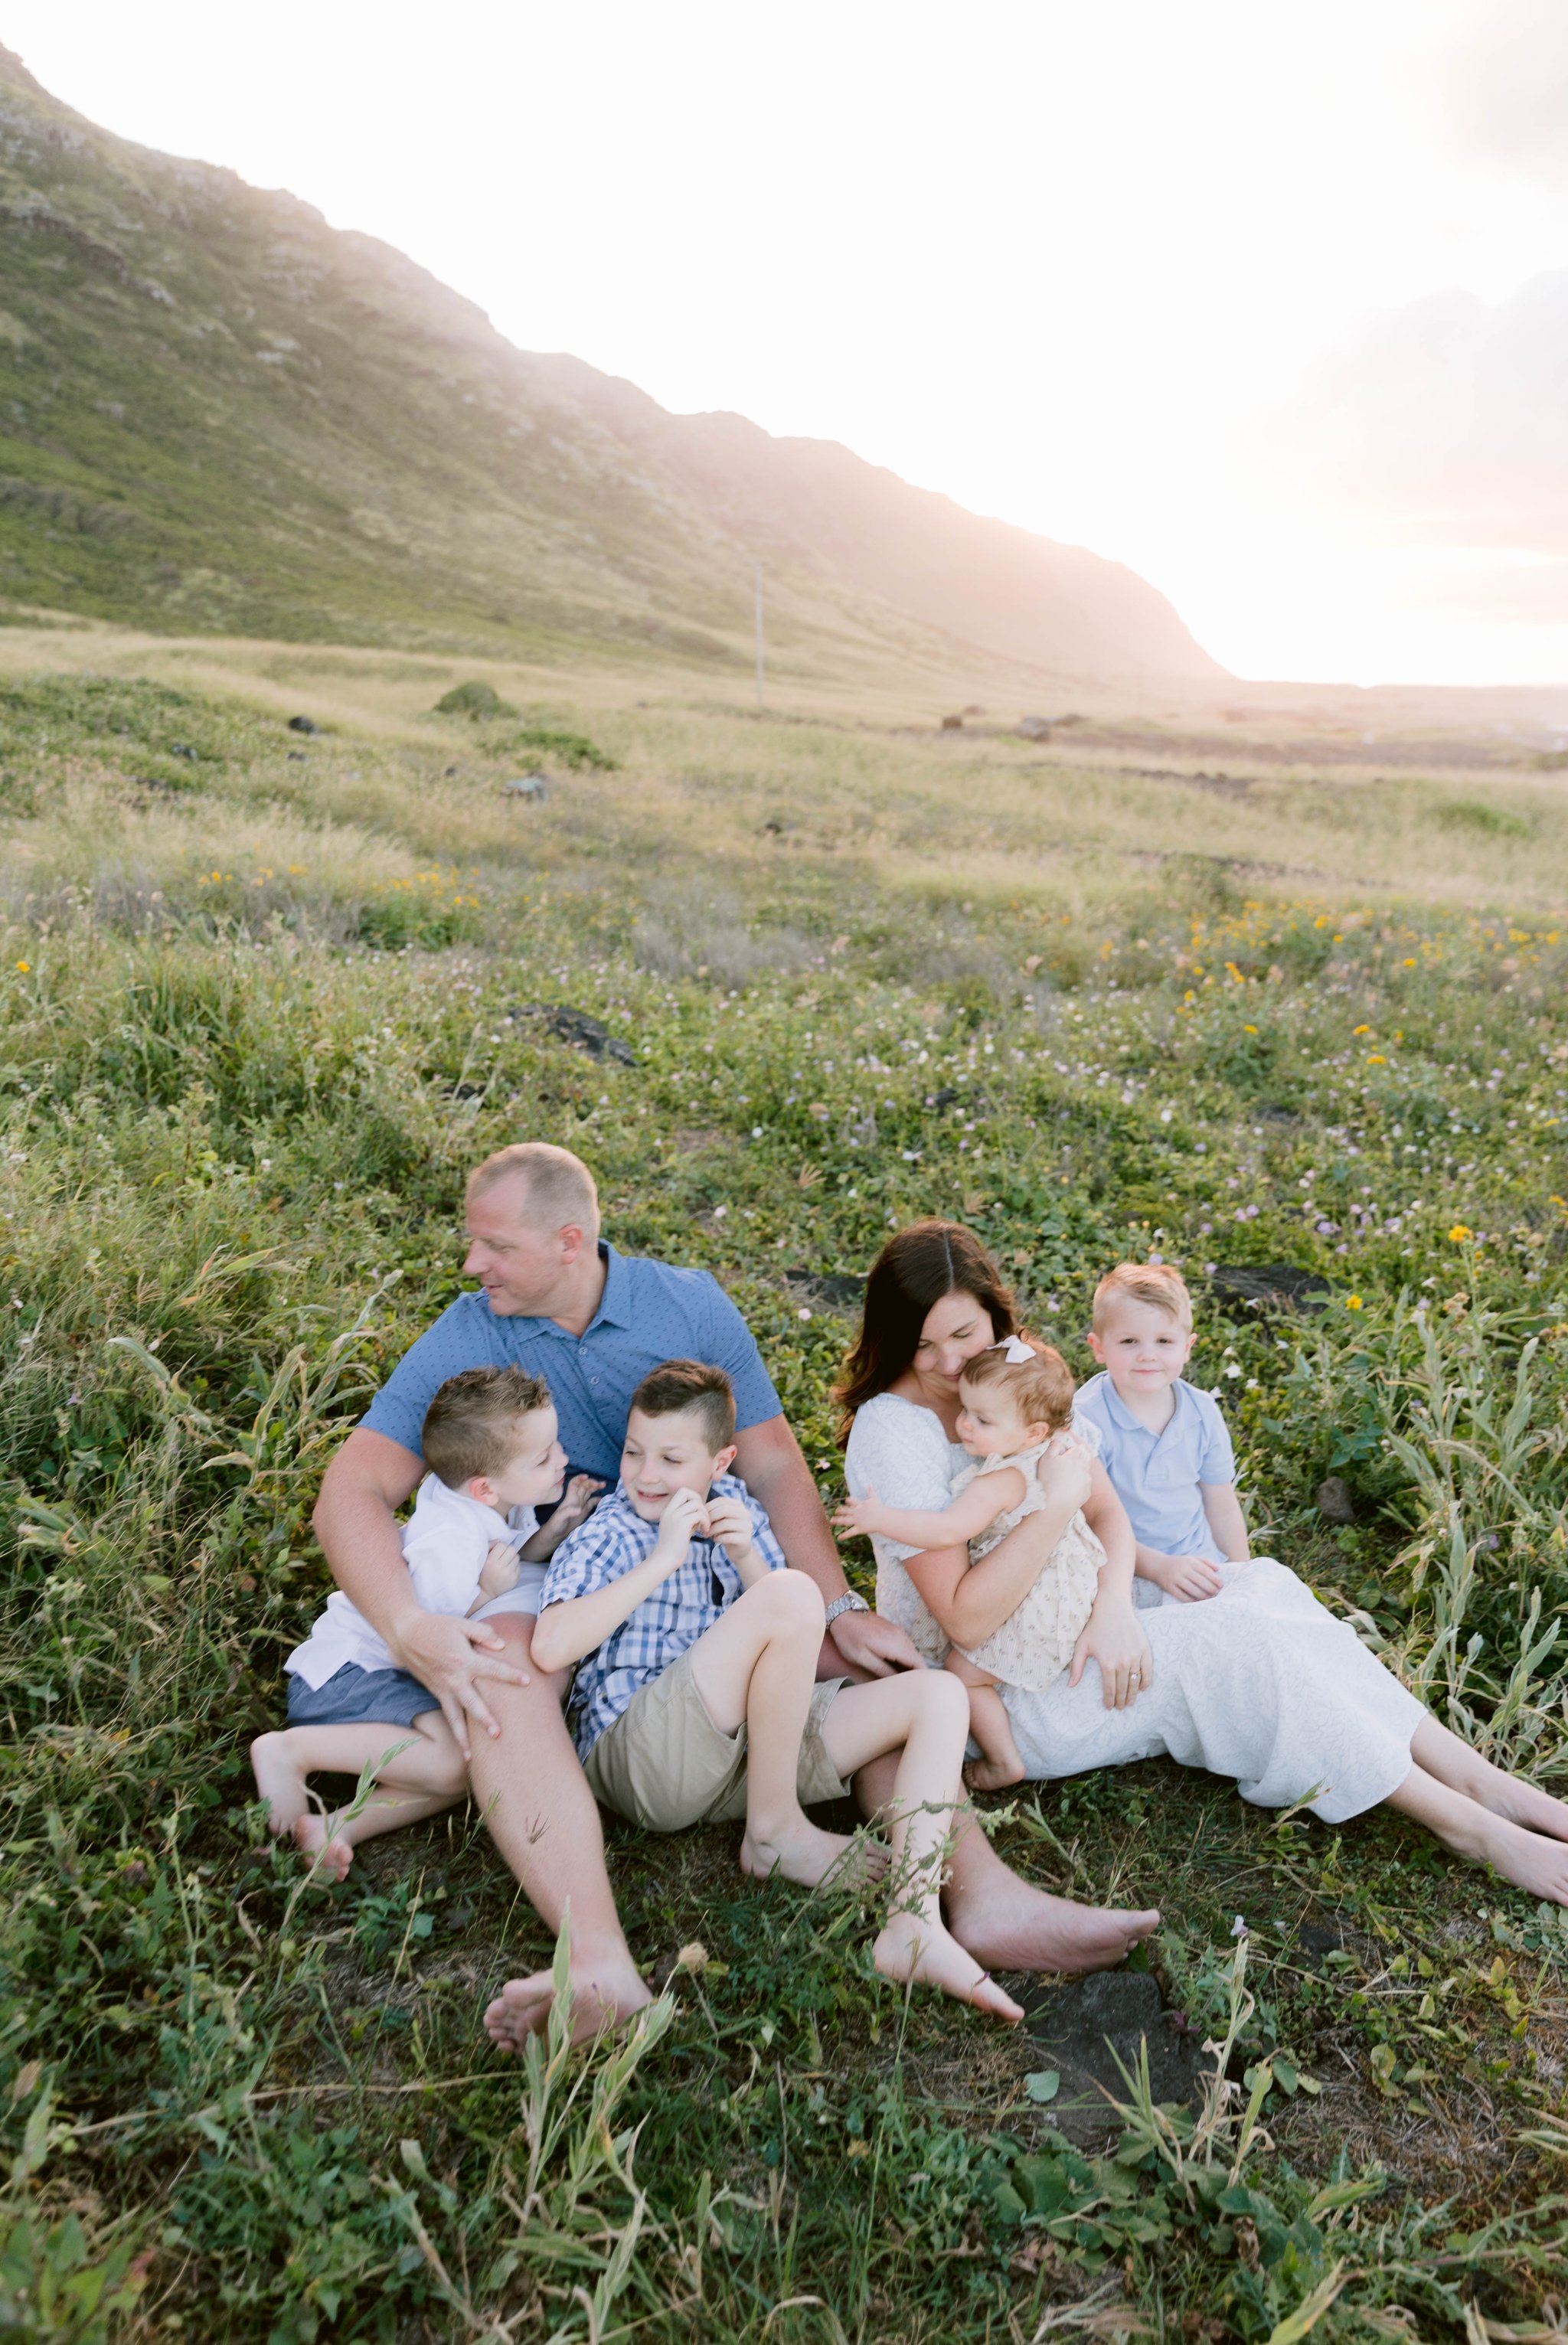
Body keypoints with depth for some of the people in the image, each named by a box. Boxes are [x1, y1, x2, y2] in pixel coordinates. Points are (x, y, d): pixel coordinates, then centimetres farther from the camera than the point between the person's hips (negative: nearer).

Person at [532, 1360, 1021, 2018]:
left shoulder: (732, 1509, 12)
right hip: (634, 1757, -7)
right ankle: (775, 1832, -11)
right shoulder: (605, 1539, -3)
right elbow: (550, 1649, -23)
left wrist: (747, 1556, -8)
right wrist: (663, 1559, -22)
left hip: (739, 1752, 7)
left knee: (939, 1698, -5)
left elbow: (797, 1642, 9)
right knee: (791, 1594, -29)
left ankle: (913, 1925, -24)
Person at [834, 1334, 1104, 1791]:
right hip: (1076, 1583, 10)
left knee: (962, 1673, 2)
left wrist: (880, 1518, -36)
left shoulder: (1000, 1481, -33)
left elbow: (948, 1530, -41)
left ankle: (1004, 1763, 12)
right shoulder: (1061, 1447, -7)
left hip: (1034, 1610, -10)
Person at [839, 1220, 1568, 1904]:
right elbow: (965, 1619, -26)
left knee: (1263, 1585, -10)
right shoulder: (892, 1432, -23)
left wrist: (1112, 1604, -20)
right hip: (984, 1690, -7)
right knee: (1227, 1643, -20)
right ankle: (1468, 1828, -11)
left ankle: (1475, 1777, -9)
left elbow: (1110, 1516, -1)